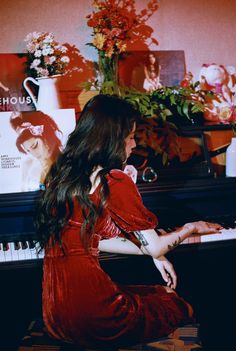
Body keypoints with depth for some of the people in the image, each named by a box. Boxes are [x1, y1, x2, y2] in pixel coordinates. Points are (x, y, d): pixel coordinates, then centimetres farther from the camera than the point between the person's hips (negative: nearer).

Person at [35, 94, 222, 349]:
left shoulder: (62, 173, 8)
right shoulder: (115, 181, -15)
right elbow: (154, 248, -5)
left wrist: (154, 254, 15)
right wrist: (191, 228, 14)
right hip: (89, 316, -7)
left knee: (161, 293, 23)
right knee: (185, 308, 12)